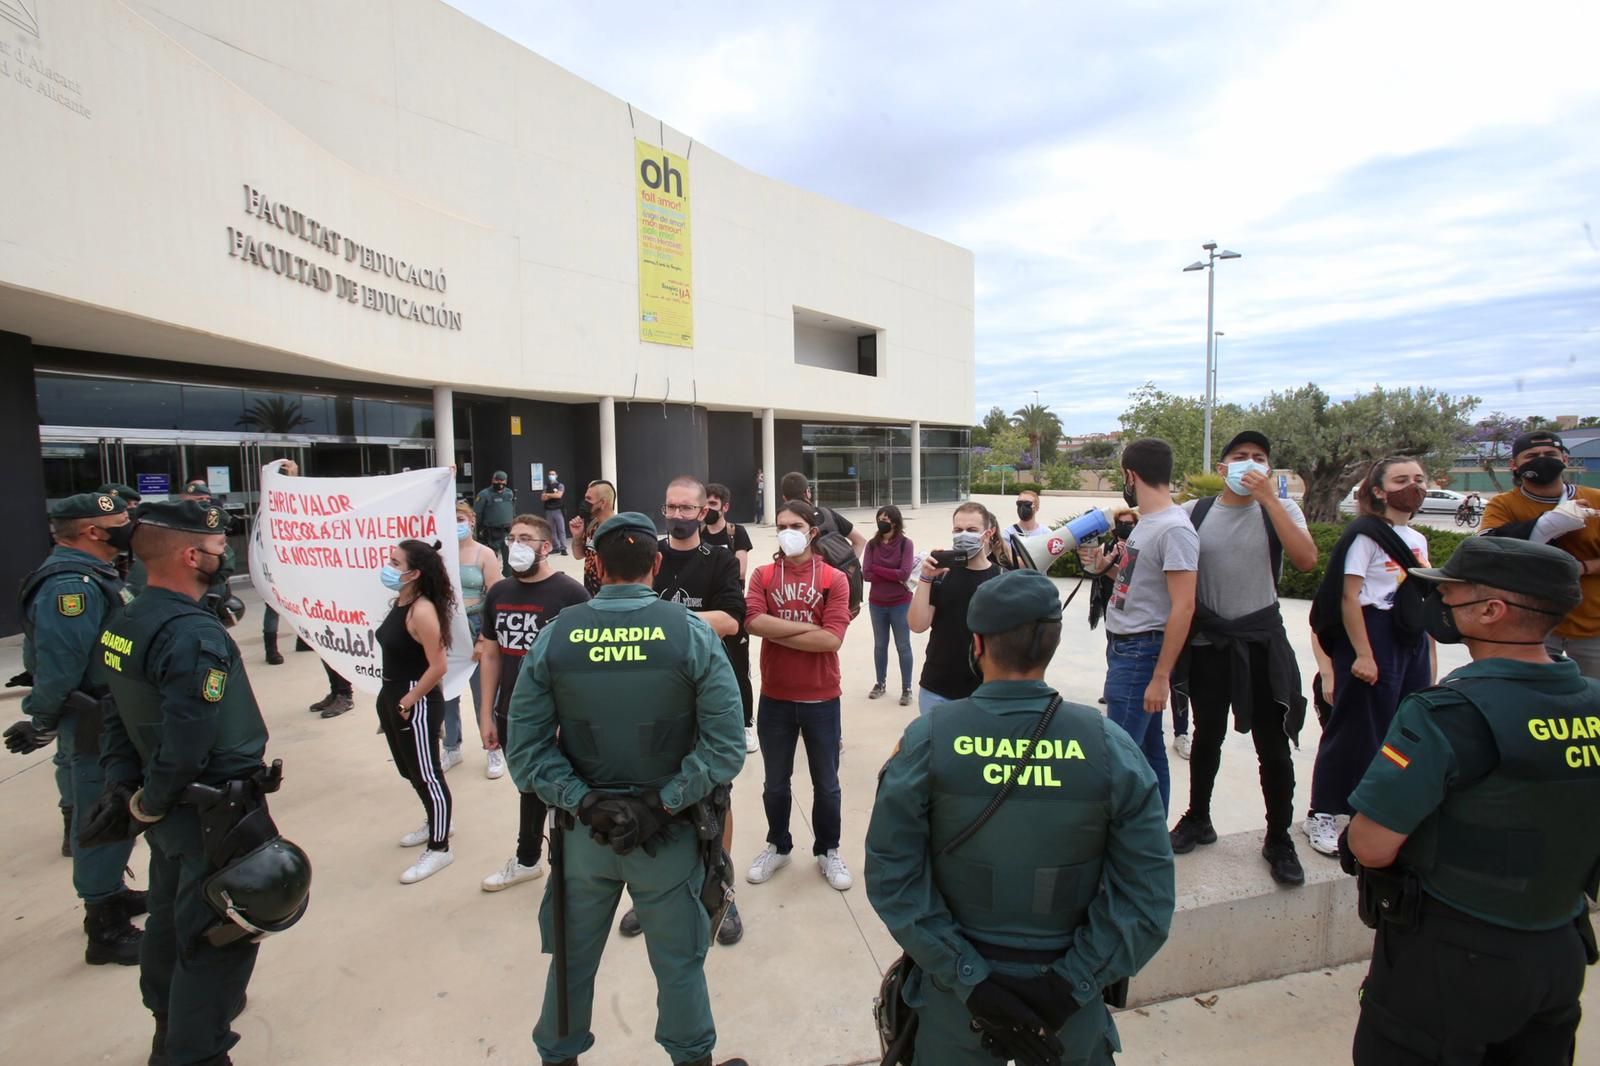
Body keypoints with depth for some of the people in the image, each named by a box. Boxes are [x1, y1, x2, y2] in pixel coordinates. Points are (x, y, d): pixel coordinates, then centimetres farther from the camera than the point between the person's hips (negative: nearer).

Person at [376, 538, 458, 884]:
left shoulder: (422, 611, -24)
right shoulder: (400, 603, 4)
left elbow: (437, 666, -24)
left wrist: (407, 702, -18)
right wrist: (389, 697, 10)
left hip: (416, 702, -10)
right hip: (392, 696, 10)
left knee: (426, 774, 3)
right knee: (409, 769, 24)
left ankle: (439, 848, 19)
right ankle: (436, 822, 44)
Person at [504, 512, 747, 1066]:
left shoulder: (554, 636, -10)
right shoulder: (692, 634, -15)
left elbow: (525, 749, -11)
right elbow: (725, 747, -19)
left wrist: (583, 803, -11)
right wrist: (664, 804, -14)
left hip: (581, 831, 2)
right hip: (669, 833, -1)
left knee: (573, 958, 25)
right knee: (679, 962, 20)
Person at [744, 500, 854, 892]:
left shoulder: (834, 579, -7)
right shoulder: (762, 575, -1)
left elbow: (832, 639, -18)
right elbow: (753, 622, -18)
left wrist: (776, 632, -15)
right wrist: (807, 626, -17)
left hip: (821, 698, -1)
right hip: (774, 697, 2)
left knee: (826, 783, 16)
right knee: (775, 783, 19)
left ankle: (828, 851, 37)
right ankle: (777, 846, 41)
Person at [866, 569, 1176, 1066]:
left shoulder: (927, 740, -18)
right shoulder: (1110, 746, -15)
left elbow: (891, 876, -16)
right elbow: (1148, 898, -13)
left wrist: (969, 980, -13)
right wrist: (1067, 987, -11)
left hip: (954, 991, 0)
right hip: (1071, 1002, 1)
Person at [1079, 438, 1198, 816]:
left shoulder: (1174, 529, -17)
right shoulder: (1146, 523, 11)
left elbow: (1183, 607, -21)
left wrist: (1161, 676, -21)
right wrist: (1105, 567, 11)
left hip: (1141, 653, -10)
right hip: (1123, 647, 10)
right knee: (1148, 752, 17)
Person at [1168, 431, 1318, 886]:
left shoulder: (1281, 510, -1)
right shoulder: (1194, 512, -1)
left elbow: (1306, 559, -18)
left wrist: (1267, 497, -19)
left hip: (1262, 639, 0)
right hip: (1208, 640, 1)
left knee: (1272, 744, 6)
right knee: (1207, 735, 15)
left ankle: (1279, 838, 24)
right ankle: (1198, 818, 33)